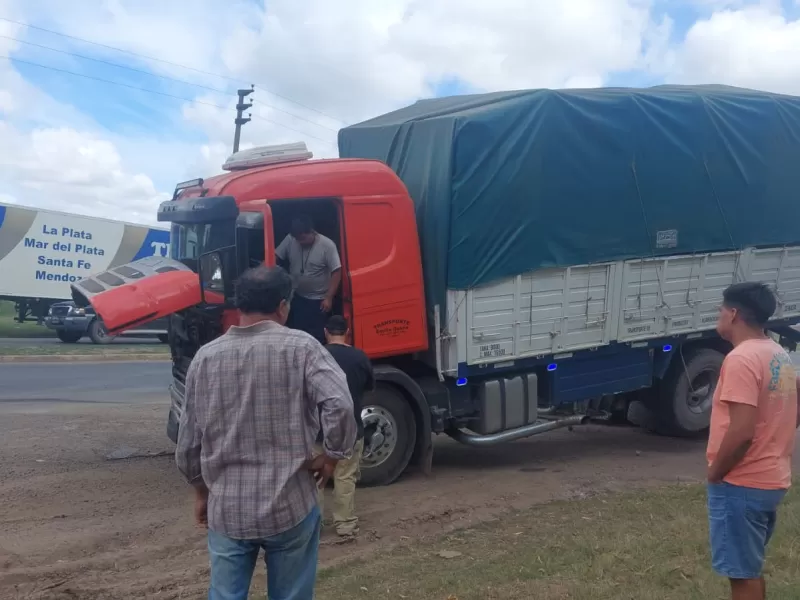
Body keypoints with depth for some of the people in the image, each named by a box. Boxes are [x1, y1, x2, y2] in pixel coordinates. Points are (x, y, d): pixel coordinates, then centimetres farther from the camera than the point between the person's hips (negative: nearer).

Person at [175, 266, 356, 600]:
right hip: (289, 506, -2)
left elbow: (188, 442, 7)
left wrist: (201, 492, 21)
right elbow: (340, 406, -23)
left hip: (226, 509, 3)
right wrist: (332, 456, -6)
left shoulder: (205, 357, 1)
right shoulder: (299, 347, -9)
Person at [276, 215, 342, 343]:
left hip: (319, 301, -4)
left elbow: (336, 272, -15)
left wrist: (329, 298, -17)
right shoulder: (290, 239, -7)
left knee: (317, 336, 1)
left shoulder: (327, 245, -17)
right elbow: (275, 257, -1)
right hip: (296, 298, 4)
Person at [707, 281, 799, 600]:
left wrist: (714, 473, -14)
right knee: (751, 567, 21)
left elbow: (741, 432, -26)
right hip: (771, 479, 10)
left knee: (742, 573, 1)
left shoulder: (741, 359, -21)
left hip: (741, 484, -9)